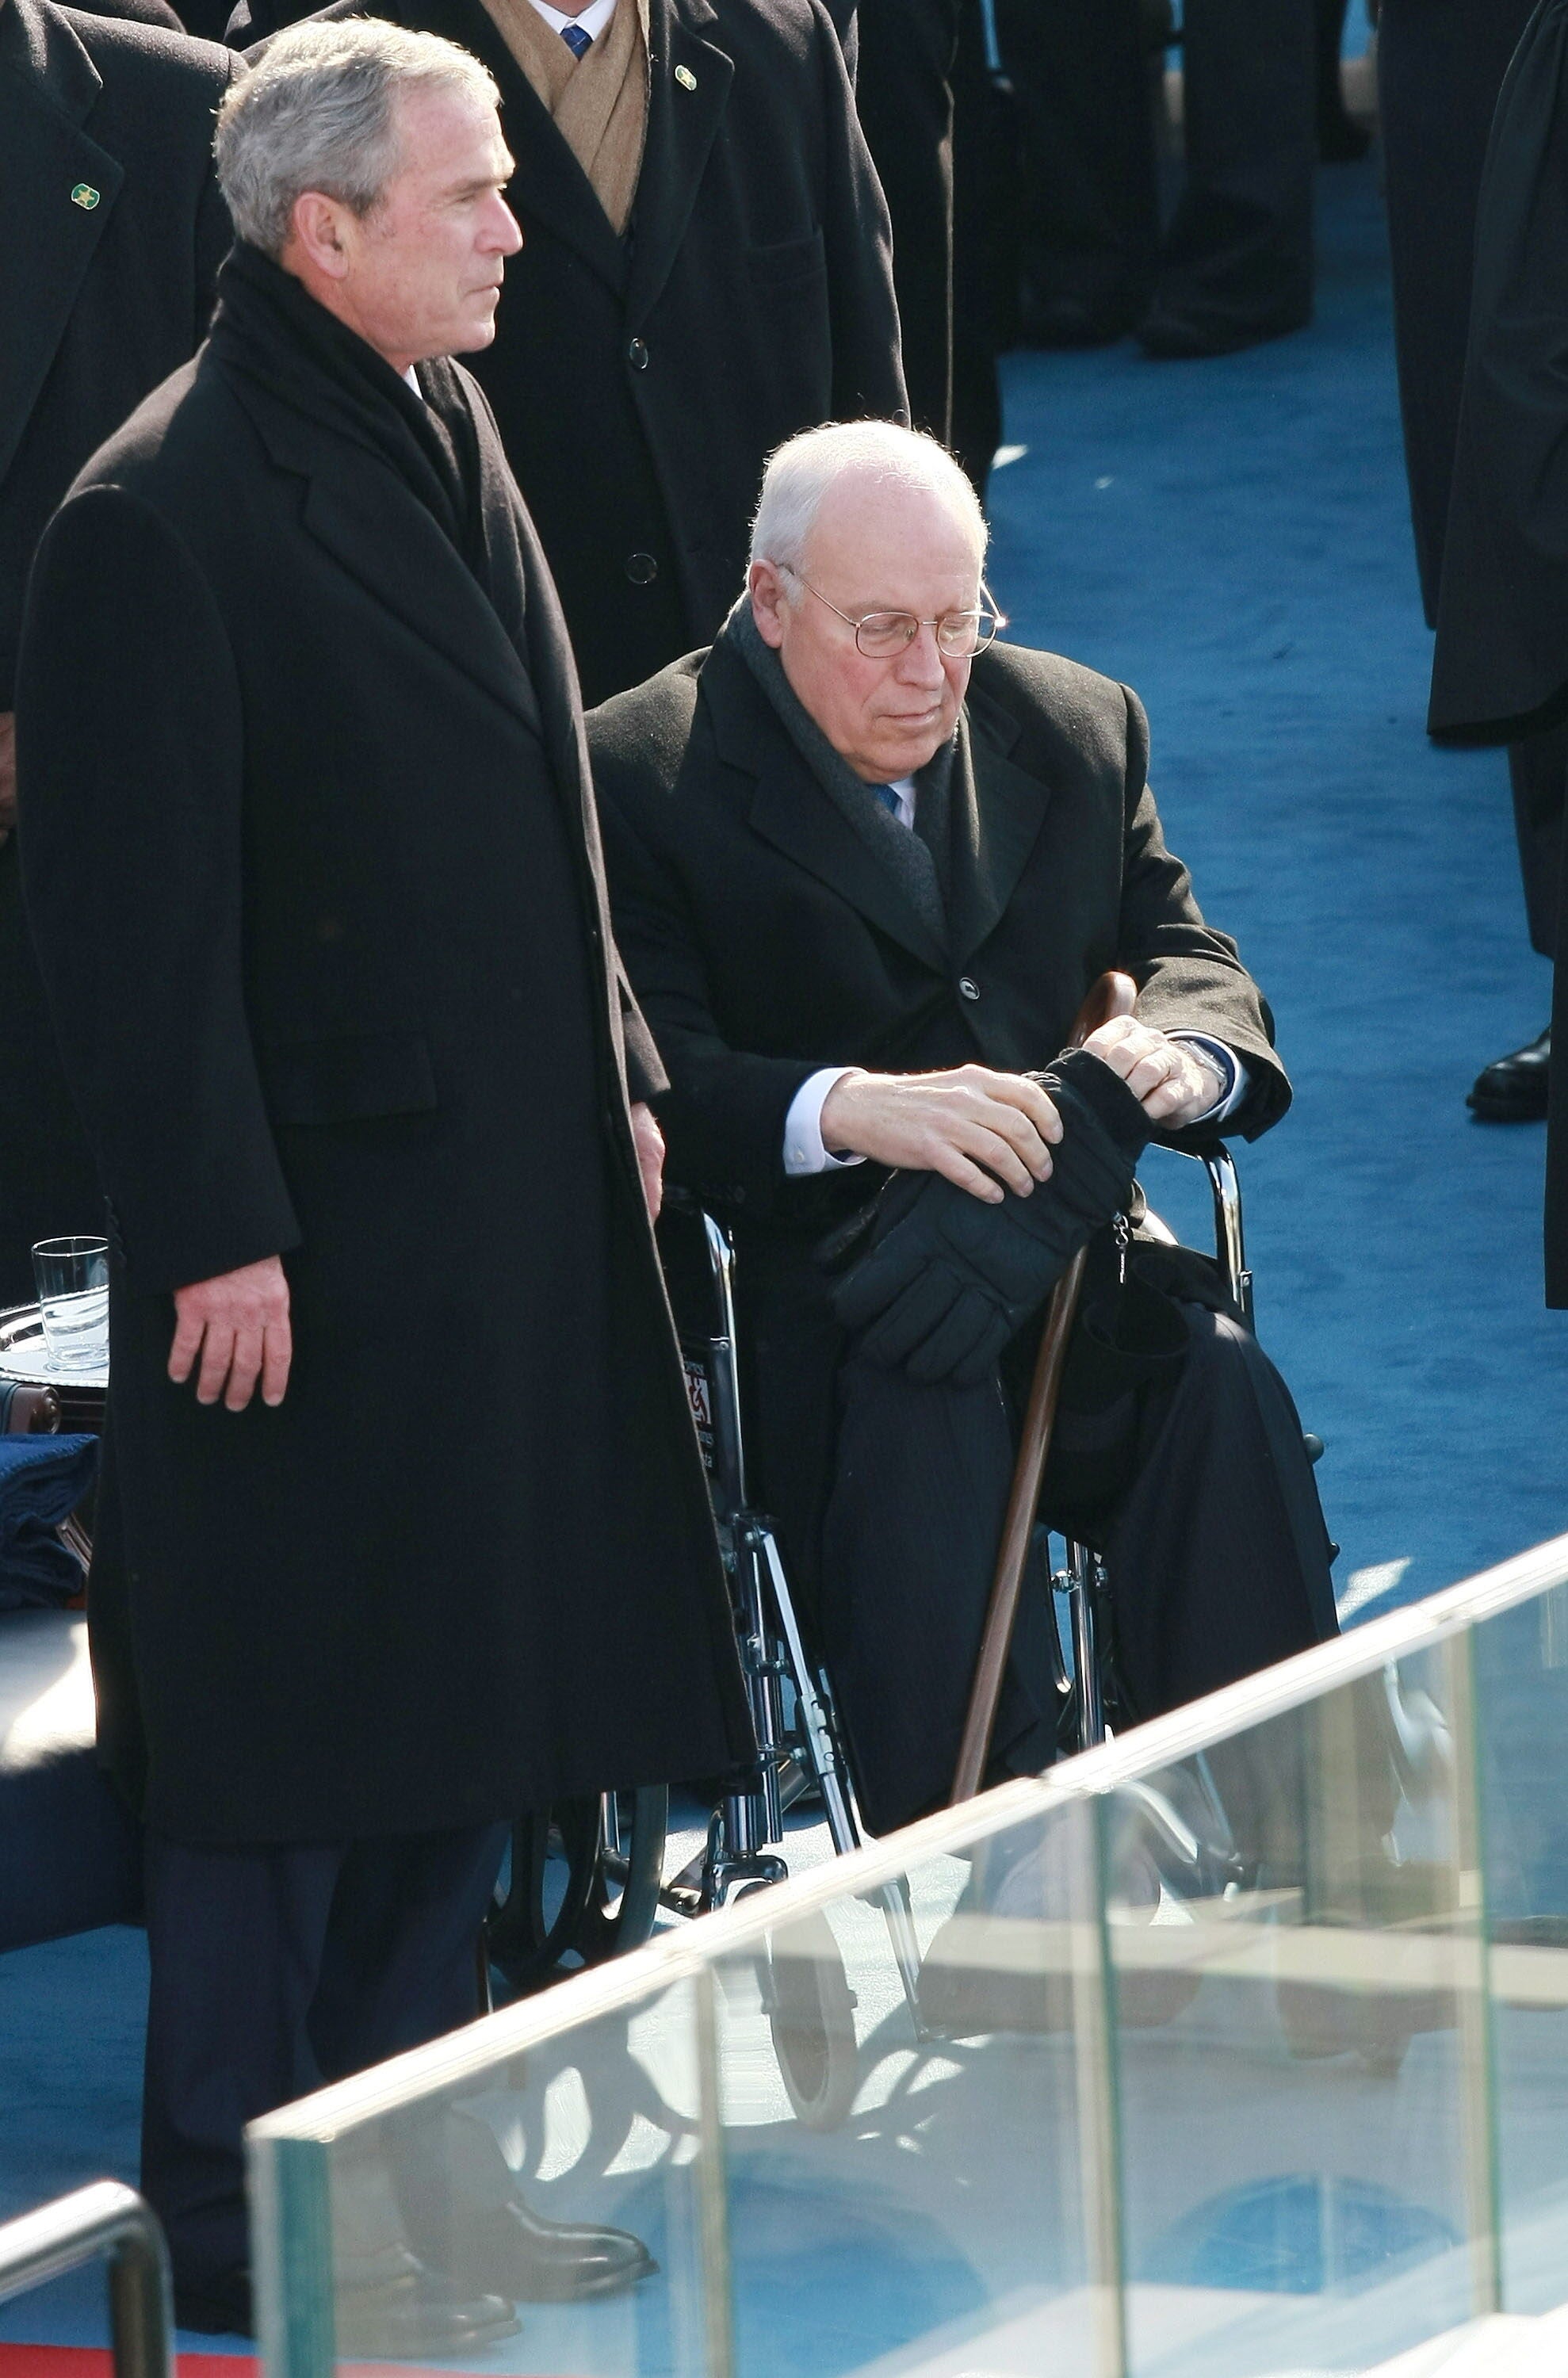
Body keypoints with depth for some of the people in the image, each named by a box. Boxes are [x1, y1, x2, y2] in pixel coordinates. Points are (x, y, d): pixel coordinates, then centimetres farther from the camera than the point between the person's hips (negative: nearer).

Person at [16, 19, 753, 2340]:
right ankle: (244, 2223, 12)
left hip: (516, 1198, 9)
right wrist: (214, 1241, -18)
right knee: (290, 1737, 1)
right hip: (317, 1233, -8)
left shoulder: (443, 432, 9)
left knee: (479, 1710, 15)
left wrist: (618, 1080, 18)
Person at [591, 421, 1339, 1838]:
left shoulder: (1076, 728, 15)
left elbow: (1192, 959, 15)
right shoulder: (642, 776, -2)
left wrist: (1181, 1053, -10)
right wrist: (850, 1111, -30)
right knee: (921, 1426, -36)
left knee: (1225, 1396, -28)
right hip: (793, 1292, -4)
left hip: (1052, 1255, 4)